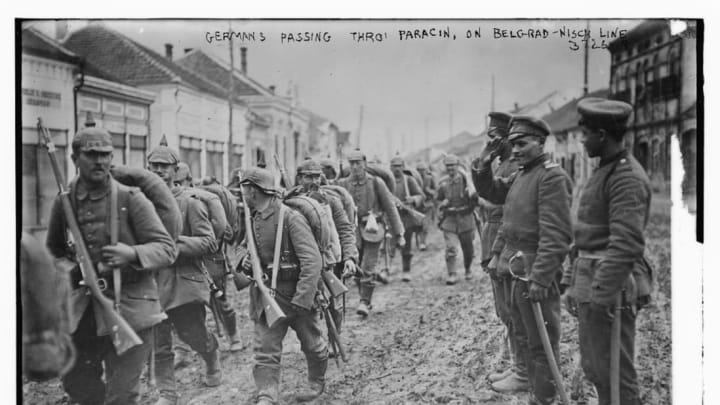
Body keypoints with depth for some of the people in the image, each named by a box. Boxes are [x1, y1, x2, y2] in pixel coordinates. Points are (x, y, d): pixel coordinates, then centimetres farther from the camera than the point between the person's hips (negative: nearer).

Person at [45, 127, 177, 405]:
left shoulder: (131, 199, -8)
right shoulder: (64, 202, 4)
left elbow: (167, 248, -10)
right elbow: (54, 251, 21)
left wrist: (132, 253, -27)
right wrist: (65, 270, 0)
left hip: (129, 308, -5)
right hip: (83, 309, 5)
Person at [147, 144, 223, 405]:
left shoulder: (190, 202, -7)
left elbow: (209, 243, -11)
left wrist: (175, 242, -21)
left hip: (185, 283, -3)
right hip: (153, 284, 4)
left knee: (194, 335, 8)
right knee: (159, 344, 5)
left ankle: (212, 360, 41)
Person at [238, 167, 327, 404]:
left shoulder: (290, 217, -18)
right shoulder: (254, 220, 6)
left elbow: (312, 261, -23)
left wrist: (302, 300, -28)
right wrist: (247, 263, -1)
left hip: (297, 294, -6)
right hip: (267, 295, 6)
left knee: (312, 344, 14)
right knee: (265, 351, -1)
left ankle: (317, 382, 37)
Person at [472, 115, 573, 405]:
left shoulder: (552, 176, -16)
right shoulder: (520, 175, 12)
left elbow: (556, 235, -22)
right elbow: (491, 193, 27)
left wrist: (540, 279, -25)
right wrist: (482, 167, 7)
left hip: (534, 272, -9)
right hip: (515, 271, 9)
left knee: (541, 342, 3)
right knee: (523, 337, 21)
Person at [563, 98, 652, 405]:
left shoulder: (628, 177, -16)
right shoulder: (603, 171, 14)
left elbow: (627, 243, -24)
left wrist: (602, 293, -24)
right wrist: (575, 282, 19)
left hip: (610, 287, -10)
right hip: (590, 281, 10)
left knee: (614, 372, 0)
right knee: (593, 367, 18)